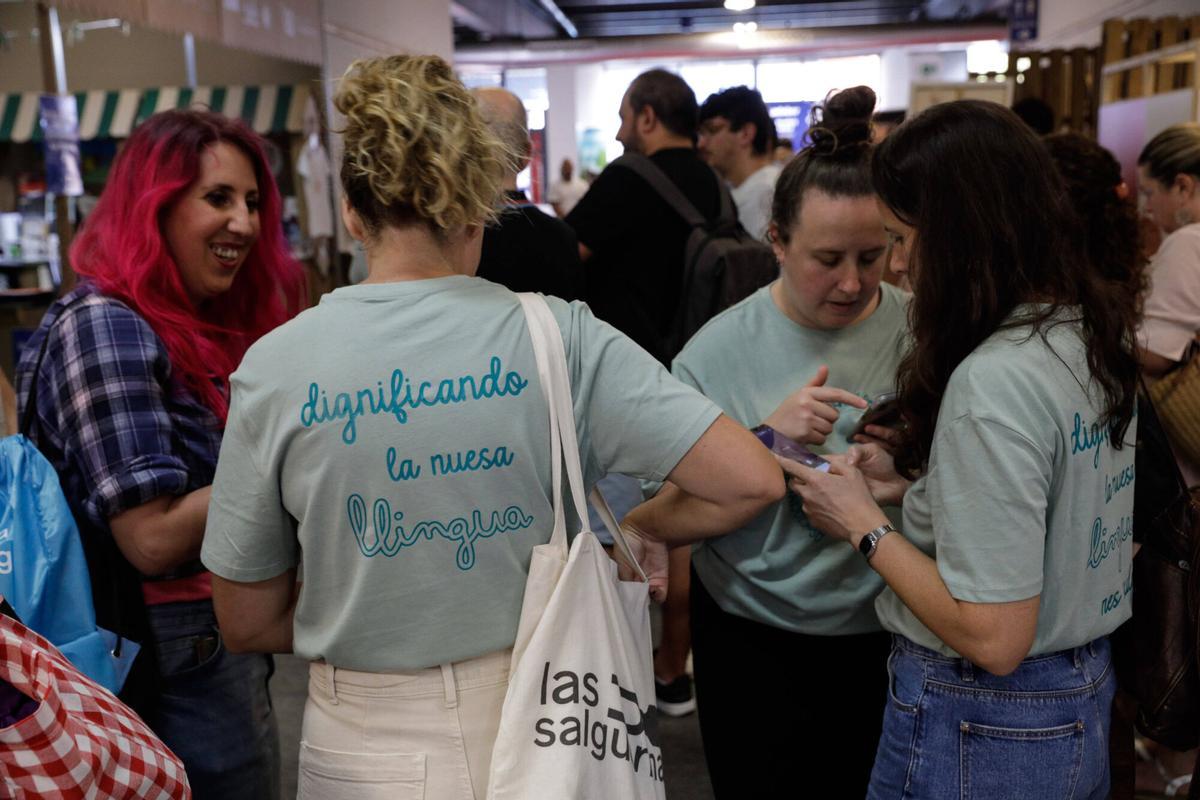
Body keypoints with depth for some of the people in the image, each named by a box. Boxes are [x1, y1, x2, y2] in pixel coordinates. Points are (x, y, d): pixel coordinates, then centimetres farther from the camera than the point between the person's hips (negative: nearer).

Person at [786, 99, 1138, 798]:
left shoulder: (993, 383, -28)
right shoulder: (1096, 330, 0)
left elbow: (993, 638, -26)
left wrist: (865, 525, -15)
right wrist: (914, 480, 3)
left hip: (980, 730, -8)